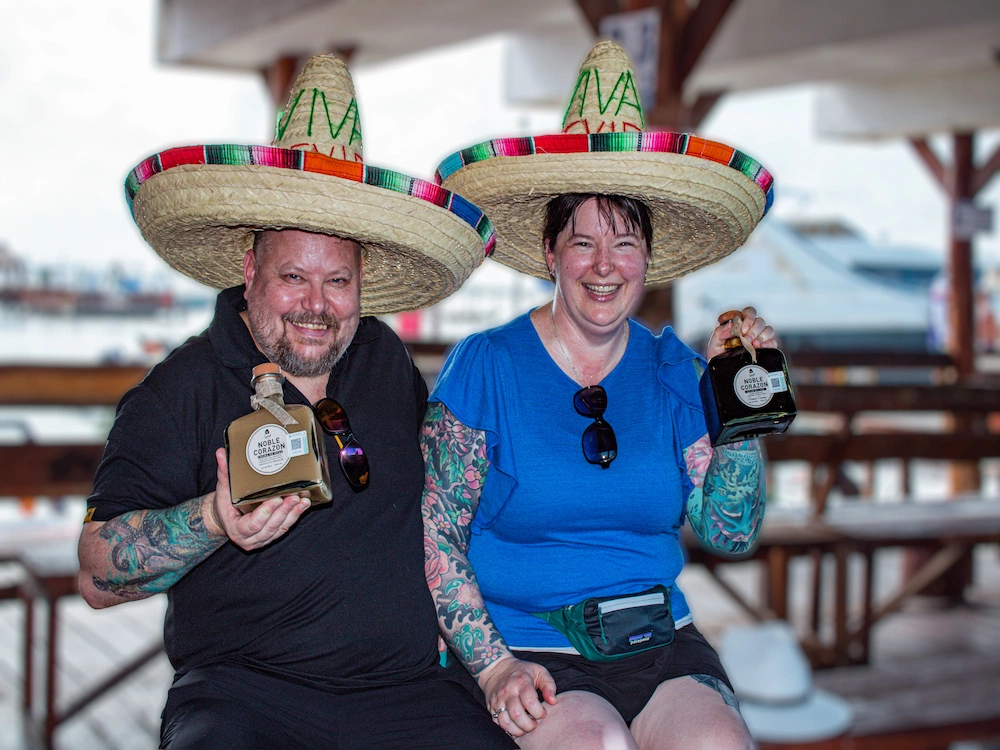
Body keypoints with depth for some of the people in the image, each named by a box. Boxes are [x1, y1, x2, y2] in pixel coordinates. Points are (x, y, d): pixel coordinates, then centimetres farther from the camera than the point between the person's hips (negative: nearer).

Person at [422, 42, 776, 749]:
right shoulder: (485, 366, -4)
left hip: (662, 641, 3)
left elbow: (731, 533, 6)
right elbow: (435, 532, -5)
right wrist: (493, 665, -13)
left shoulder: (674, 371, 7)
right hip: (528, 649, -3)